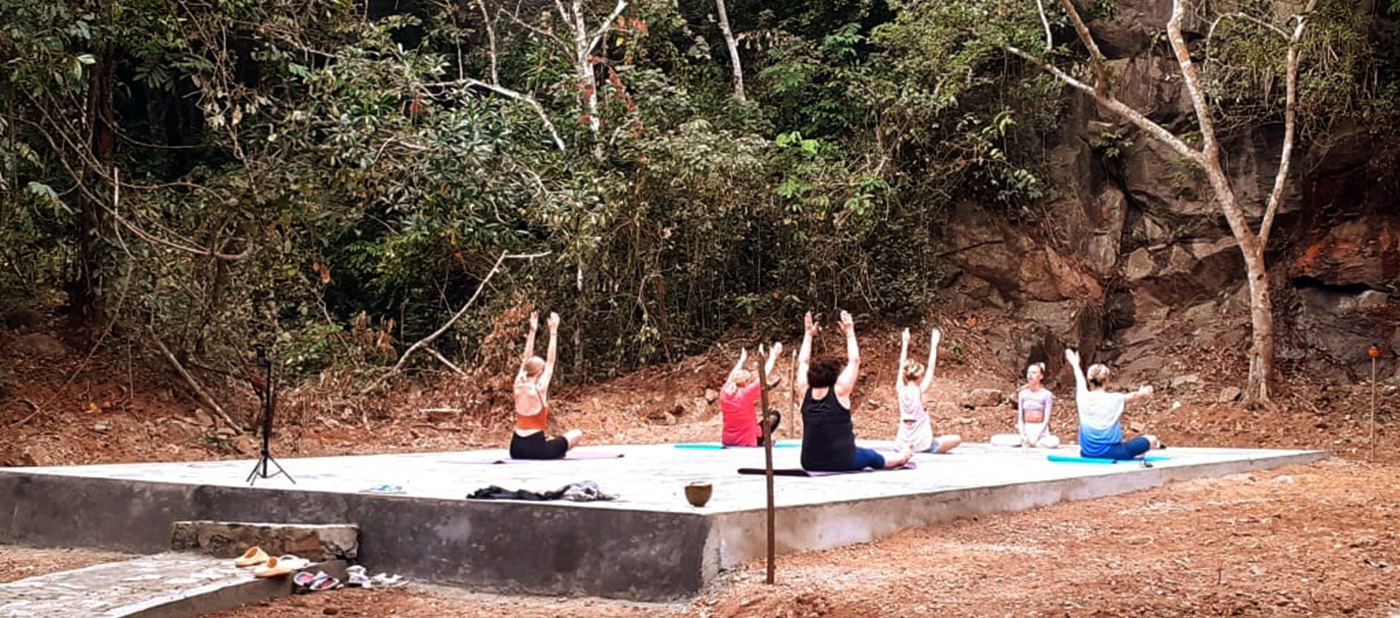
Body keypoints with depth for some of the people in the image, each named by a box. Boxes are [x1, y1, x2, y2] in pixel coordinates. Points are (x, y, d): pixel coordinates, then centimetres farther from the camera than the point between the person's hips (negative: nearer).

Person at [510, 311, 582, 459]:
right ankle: (556, 456, 3)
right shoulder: (539, 389, -11)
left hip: (516, 449, 7)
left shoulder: (518, 387, 3)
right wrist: (553, 331, 1)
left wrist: (532, 331, 17)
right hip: (535, 449, -7)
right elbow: (550, 362, -3)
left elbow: (526, 360, 13)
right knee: (577, 435, 10)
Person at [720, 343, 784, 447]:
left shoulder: (725, 393, -6)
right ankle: (762, 441, 6)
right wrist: (773, 356, -2)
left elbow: (733, 376, 14)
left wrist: (742, 360, 28)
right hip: (747, 443, -6)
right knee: (775, 415, 8)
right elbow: (765, 376, -13)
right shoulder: (746, 393, -20)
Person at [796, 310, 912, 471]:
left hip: (810, 463, 4)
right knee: (870, 456, 26)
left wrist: (809, 333, 20)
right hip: (842, 463, -4)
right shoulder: (839, 391, -10)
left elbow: (803, 362, 14)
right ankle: (901, 458, 53)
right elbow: (854, 361, -1)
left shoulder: (806, 392, -1)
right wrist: (849, 331, 7)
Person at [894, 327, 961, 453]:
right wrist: (934, 345, -7)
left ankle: (907, 449, 21)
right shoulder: (920, 392, -15)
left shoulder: (901, 391, -4)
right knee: (957, 439, 7)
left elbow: (902, 365, 7)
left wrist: (905, 343, 12)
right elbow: (931, 367, -11)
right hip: (922, 446, -5)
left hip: (903, 444, 5)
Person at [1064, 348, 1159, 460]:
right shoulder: (1114, 399, -14)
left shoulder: (1083, 397, -7)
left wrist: (1075, 365, 36)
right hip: (1109, 453, -4)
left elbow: (1080, 380, 16)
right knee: (1152, 439, 4)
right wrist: (1142, 393, 31)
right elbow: (1133, 396, 9)